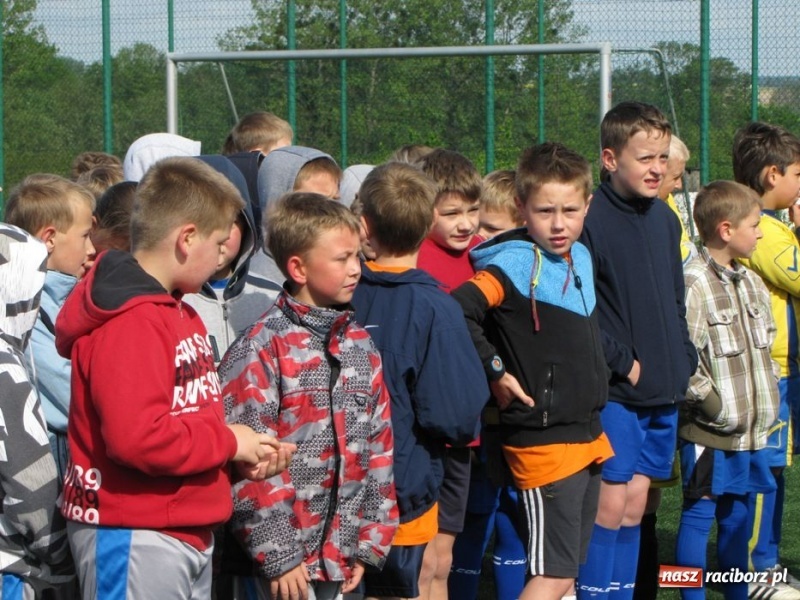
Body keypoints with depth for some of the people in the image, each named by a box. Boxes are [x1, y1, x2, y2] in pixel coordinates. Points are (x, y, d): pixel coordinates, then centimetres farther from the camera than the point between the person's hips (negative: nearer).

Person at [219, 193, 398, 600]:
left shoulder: (360, 347, 11)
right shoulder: (261, 351, -10)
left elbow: (379, 448, 15)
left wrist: (369, 544, 11)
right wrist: (277, 555, -14)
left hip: (342, 560, 6)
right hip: (285, 565, -6)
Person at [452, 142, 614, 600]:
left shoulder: (581, 257, 9)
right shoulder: (516, 266, -15)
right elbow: (456, 312, -28)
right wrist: (496, 372, -19)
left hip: (588, 436, 8)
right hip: (543, 441, -8)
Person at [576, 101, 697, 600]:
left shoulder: (665, 218, 11)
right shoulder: (592, 219, -14)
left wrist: (685, 359, 9)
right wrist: (623, 363, -15)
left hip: (664, 390, 7)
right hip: (614, 390, -7)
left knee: (635, 502, 11)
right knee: (611, 502, -6)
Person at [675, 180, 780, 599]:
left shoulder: (751, 283, 13)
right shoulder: (694, 283, -15)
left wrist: (767, 401, 12)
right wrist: (711, 401, -17)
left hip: (749, 427, 8)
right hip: (709, 431, -8)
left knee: (737, 516, 15)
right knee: (699, 514, -1)